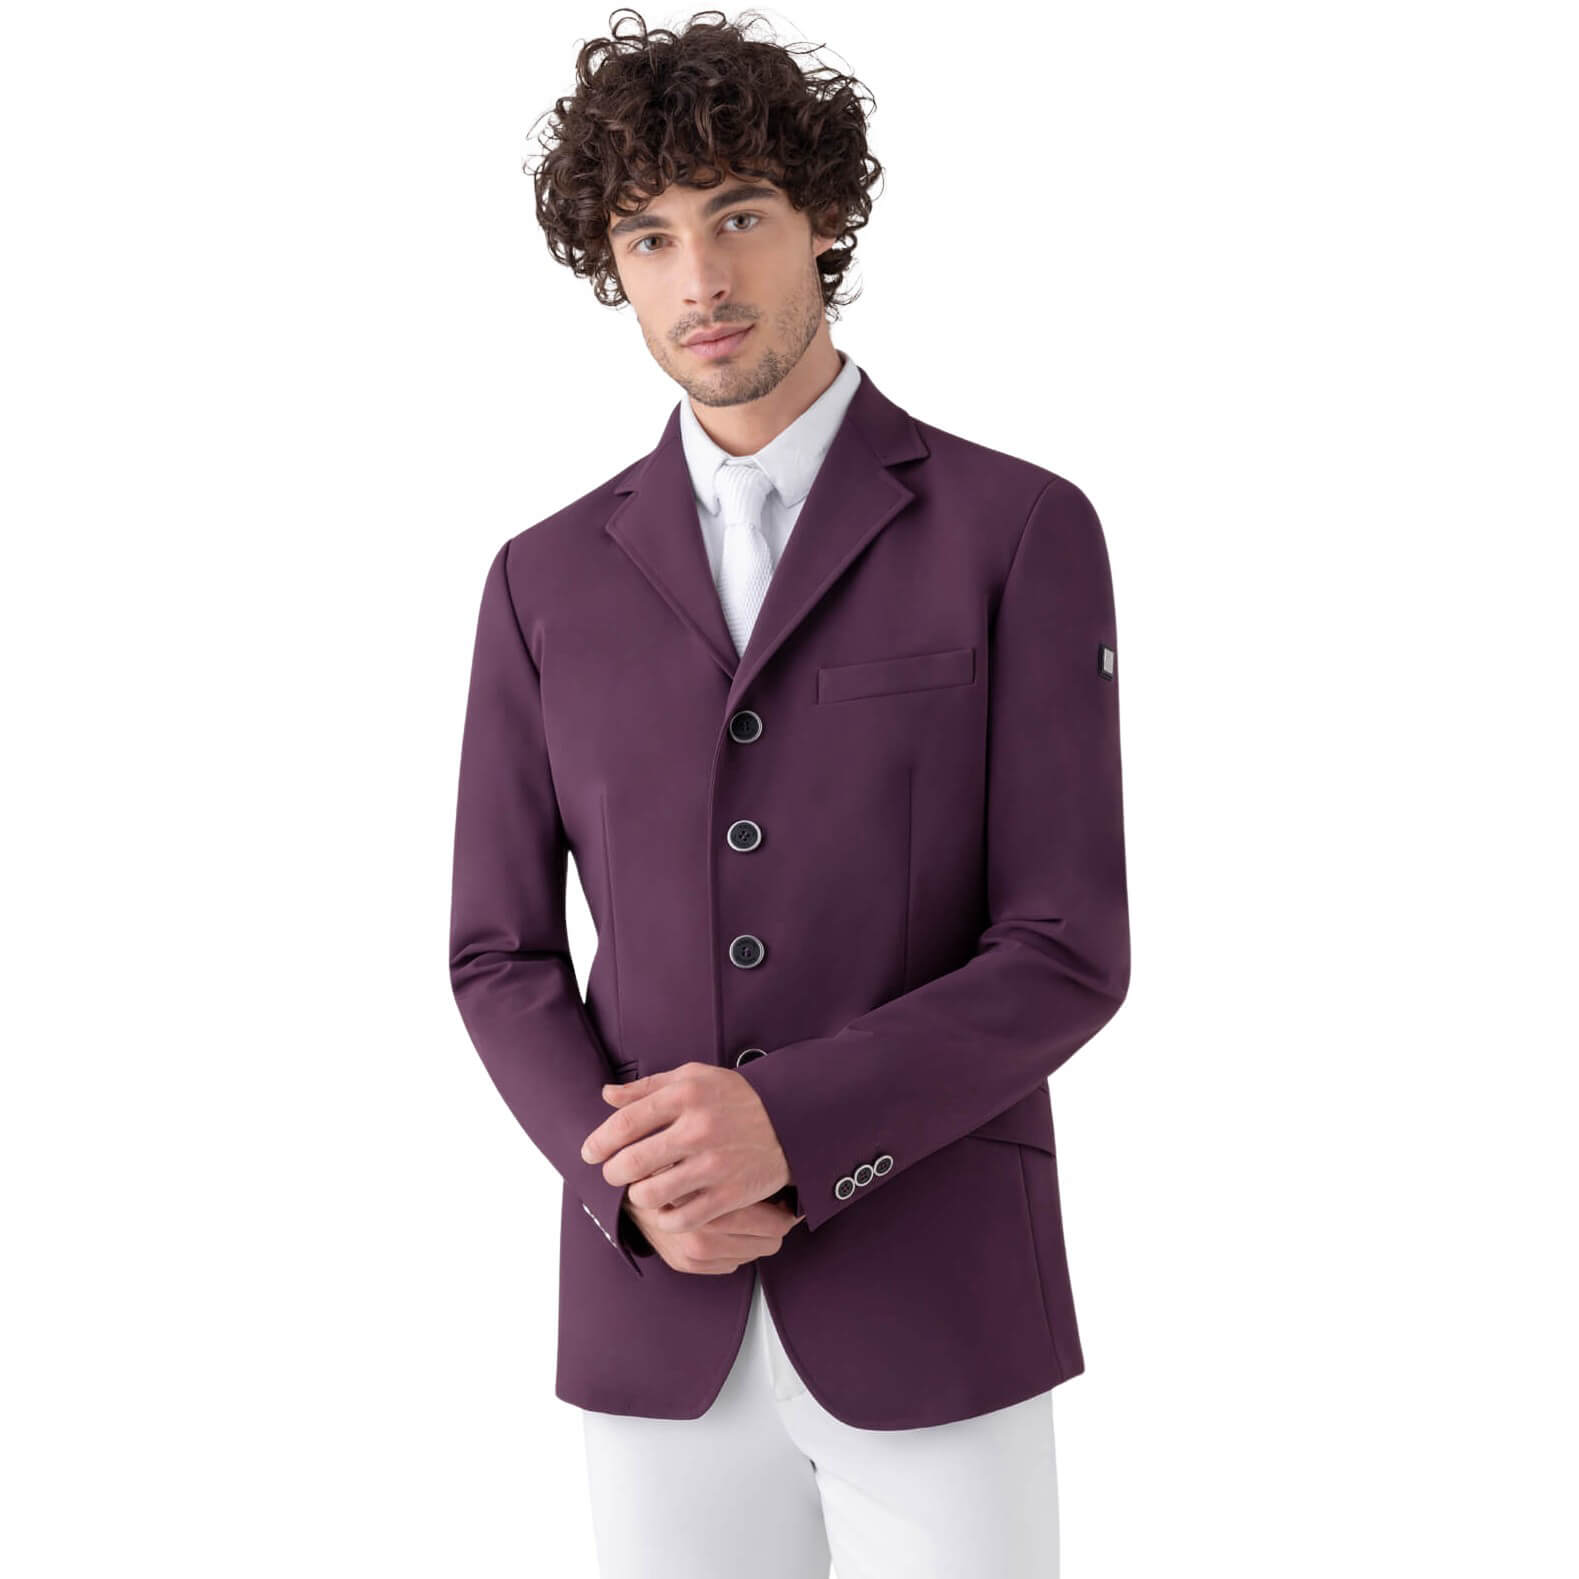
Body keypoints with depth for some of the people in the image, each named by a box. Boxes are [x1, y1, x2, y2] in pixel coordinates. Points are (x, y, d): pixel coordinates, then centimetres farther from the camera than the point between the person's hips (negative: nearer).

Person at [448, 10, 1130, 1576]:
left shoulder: (1017, 530, -5)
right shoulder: (548, 579, 6)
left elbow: (1068, 952, -8)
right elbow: (501, 955, 7)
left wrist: (789, 1127, -21)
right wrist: (627, 1180, -12)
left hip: (934, 1302, -2)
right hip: (654, 1315, 3)